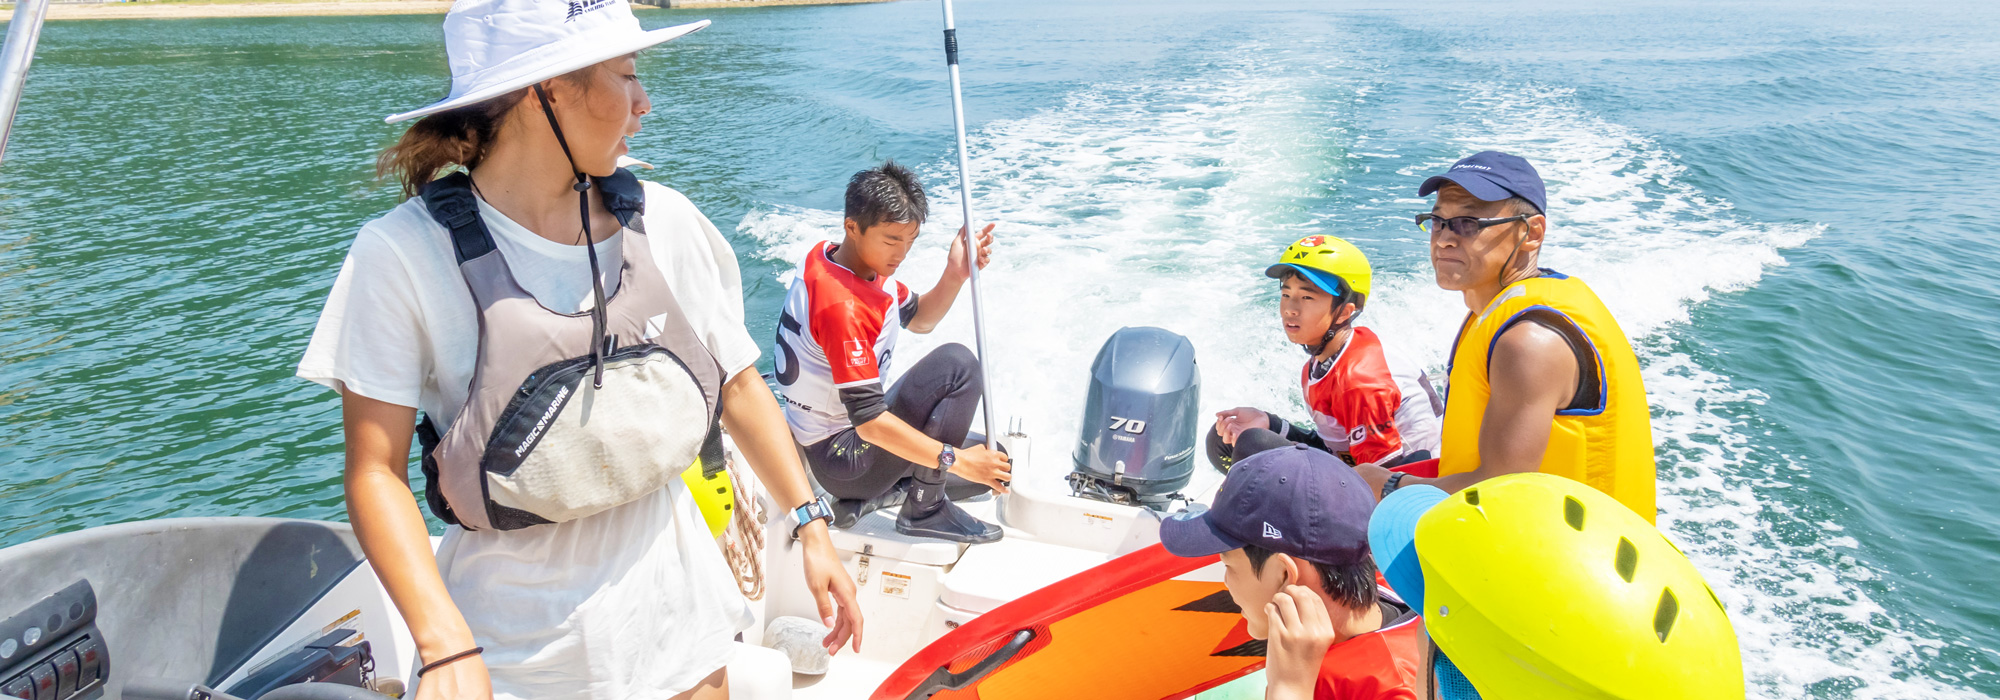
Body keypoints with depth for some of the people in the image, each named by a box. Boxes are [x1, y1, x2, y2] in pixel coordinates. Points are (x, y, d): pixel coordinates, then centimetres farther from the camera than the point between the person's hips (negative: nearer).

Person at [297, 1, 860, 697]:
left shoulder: (661, 221, -5)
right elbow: (376, 472, -13)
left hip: (668, 594, 3)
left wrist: (811, 527, 2)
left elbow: (739, 385, 3)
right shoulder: (405, 254, -14)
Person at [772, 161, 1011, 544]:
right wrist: (956, 459, -30)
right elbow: (868, 421, -32)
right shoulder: (841, 305, -30)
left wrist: (955, 275, -7)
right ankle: (924, 508, -14)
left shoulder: (861, 260, 0)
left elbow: (919, 319, 13)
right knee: (957, 362, -22)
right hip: (842, 463, -9)